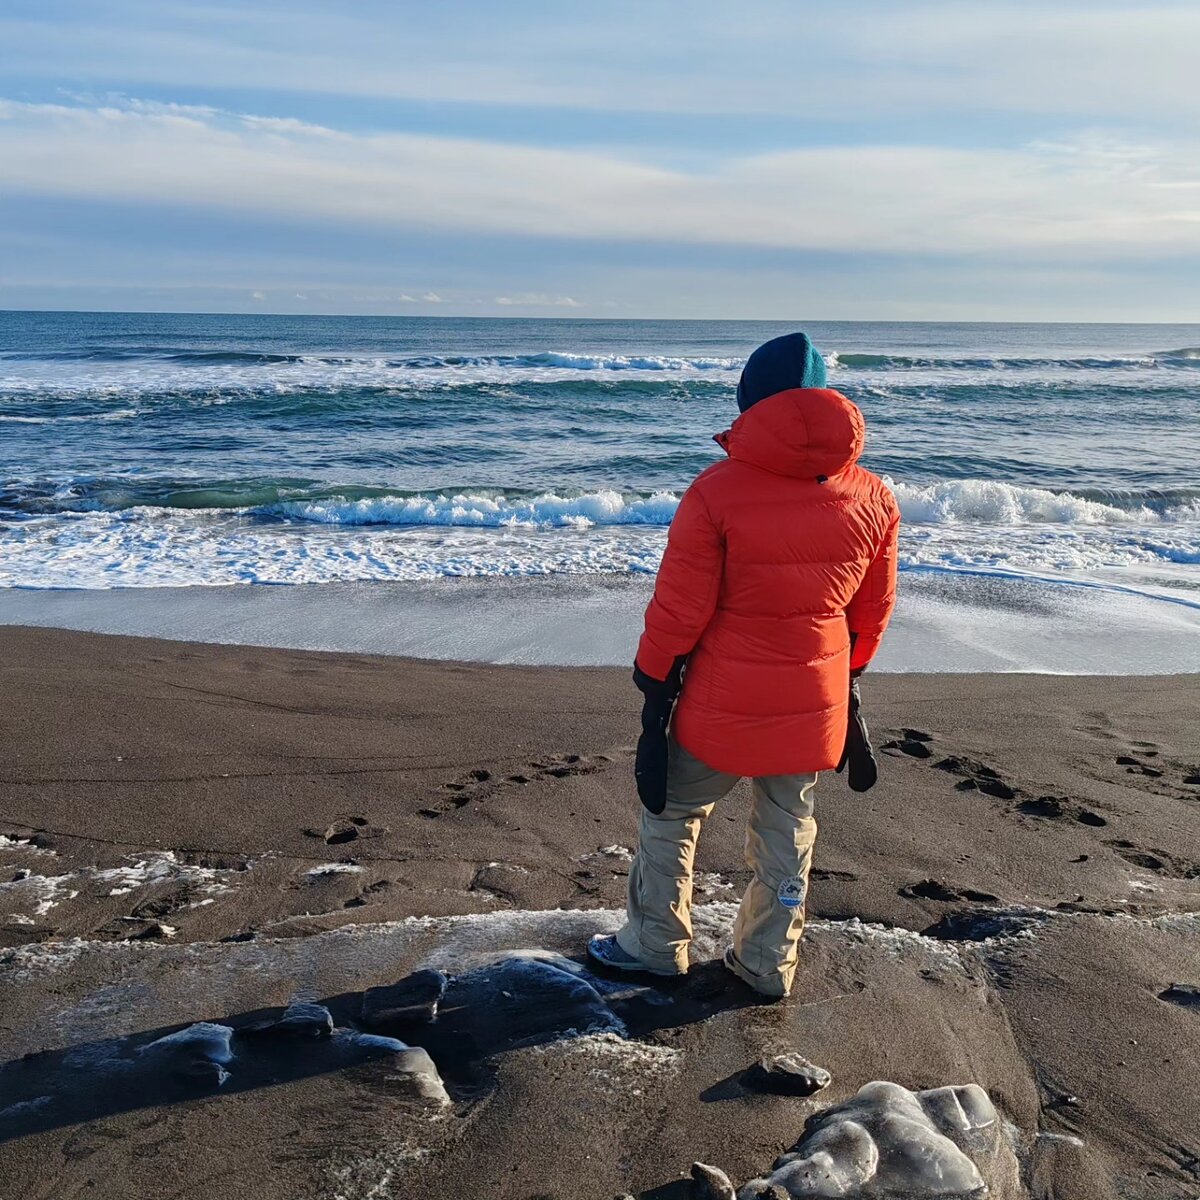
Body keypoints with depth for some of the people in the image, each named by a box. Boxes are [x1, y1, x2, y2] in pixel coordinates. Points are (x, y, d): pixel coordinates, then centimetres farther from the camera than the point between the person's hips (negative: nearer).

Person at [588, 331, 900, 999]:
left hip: (723, 700, -4)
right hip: (814, 701, 4)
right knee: (789, 831, 19)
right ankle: (770, 965, 33)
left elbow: (679, 609, -13)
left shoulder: (718, 491, -18)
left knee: (672, 813, 17)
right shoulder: (873, 498, -3)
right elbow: (875, 609, 7)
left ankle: (656, 944, 31)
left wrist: (655, 676, 4)